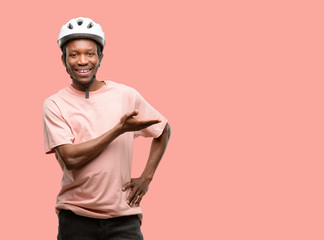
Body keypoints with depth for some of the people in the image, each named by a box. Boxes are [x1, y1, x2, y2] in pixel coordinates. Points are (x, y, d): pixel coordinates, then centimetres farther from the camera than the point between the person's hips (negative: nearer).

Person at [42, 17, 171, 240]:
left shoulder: (126, 96, 4)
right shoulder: (55, 104, -1)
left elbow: (163, 131, 19)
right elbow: (70, 158, -14)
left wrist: (146, 177, 9)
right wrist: (120, 129, -13)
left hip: (124, 218, 1)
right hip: (76, 219, -1)